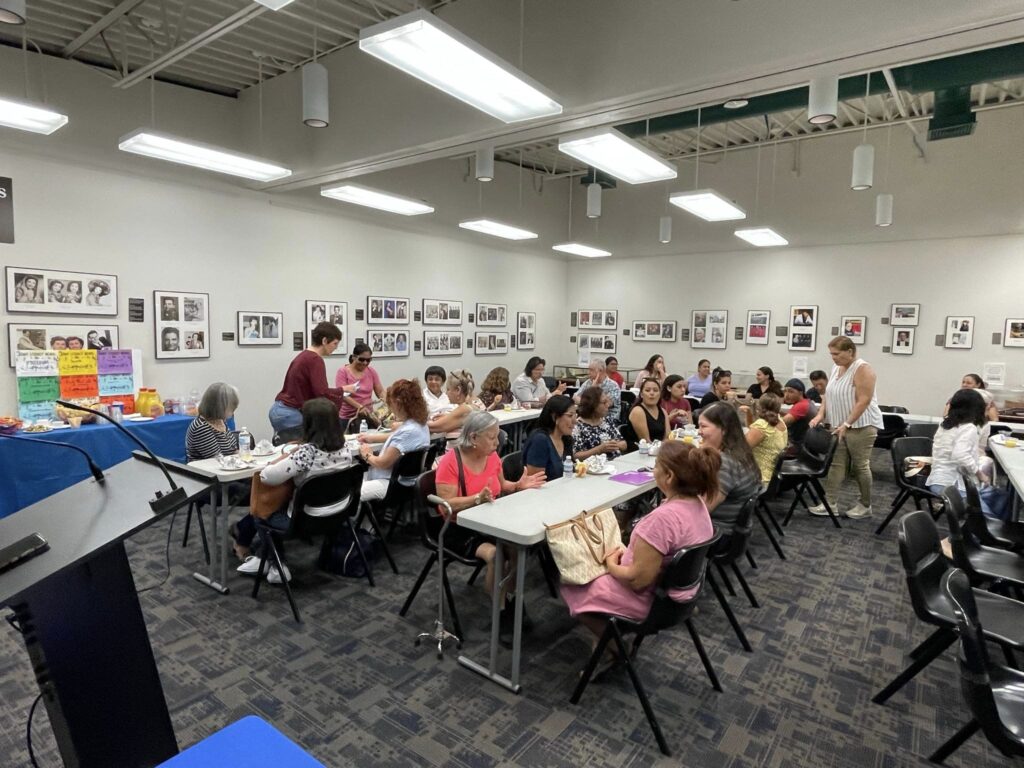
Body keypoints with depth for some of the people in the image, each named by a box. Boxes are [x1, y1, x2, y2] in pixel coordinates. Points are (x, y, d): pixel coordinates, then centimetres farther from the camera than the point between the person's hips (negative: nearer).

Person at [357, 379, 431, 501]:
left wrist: (367, 455, -1)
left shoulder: (408, 431, -29)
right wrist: (373, 437, 27)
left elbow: (383, 463, -21)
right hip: (397, 478, 11)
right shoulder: (418, 422, 5)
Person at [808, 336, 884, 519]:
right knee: (836, 464, 4)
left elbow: (863, 401, -19)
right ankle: (829, 503, 5)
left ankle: (865, 506, 16)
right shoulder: (836, 369, 9)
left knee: (860, 466, 2)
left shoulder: (862, 369, -15)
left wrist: (847, 424, -21)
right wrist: (820, 415, -2)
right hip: (839, 426, 7)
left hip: (861, 425, -7)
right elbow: (828, 395, 12)